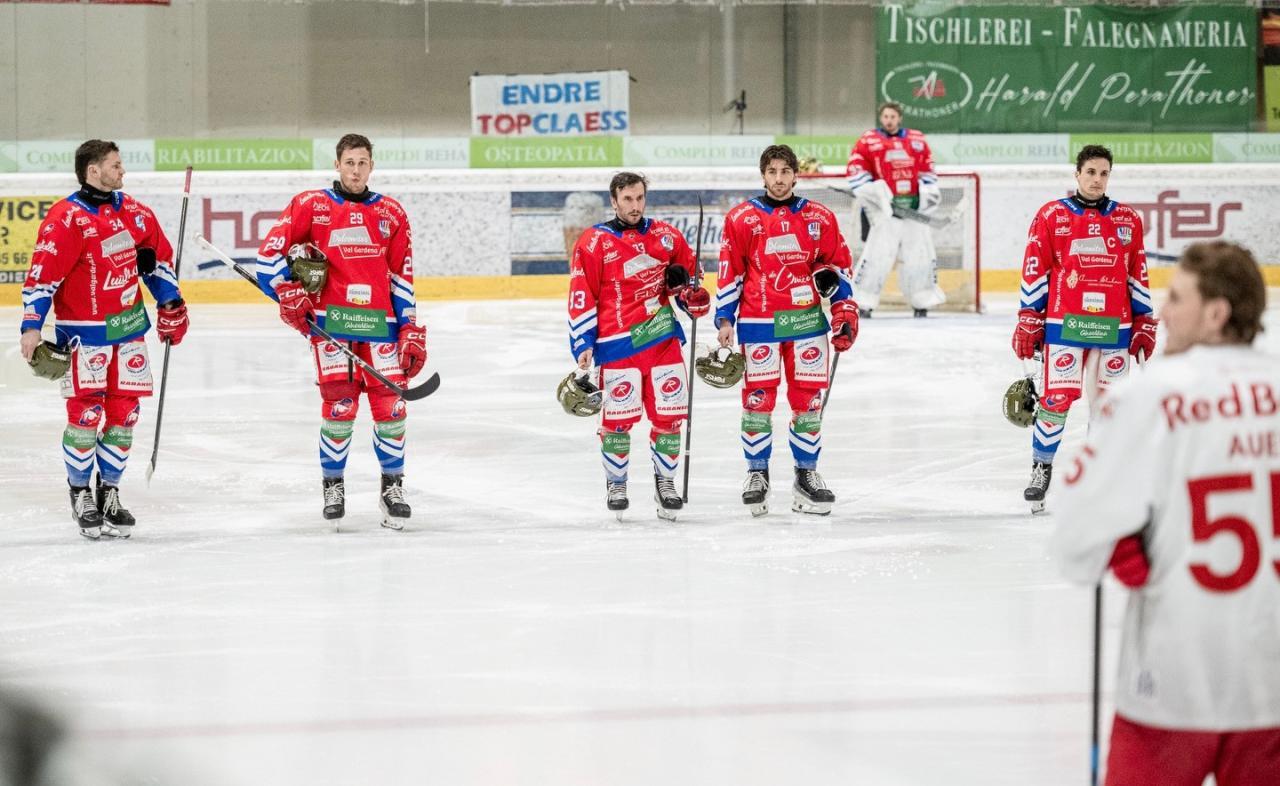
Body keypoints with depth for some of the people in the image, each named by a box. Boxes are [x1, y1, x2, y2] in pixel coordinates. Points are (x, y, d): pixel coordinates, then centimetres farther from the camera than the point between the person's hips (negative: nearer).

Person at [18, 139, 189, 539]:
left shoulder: (133, 212, 6)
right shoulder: (65, 219, -15)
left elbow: (157, 256, 20)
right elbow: (42, 274, -17)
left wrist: (170, 304, 18)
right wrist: (32, 326, -22)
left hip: (130, 325, 6)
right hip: (84, 332, -6)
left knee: (124, 412, 6)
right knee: (85, 413, -7)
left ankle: (108, 491, 19)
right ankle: (80, 494, 9)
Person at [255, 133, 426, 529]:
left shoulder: (391, 213, 12)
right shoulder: (310, 206, 3)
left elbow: (402, 276, 13)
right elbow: (271, 251, 3)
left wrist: (411, 330, 8)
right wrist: (288, 293, -8)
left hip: (379, 319, 2)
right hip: (330, 319, -2)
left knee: (391, 403, -3)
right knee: (339, 404, -8)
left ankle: (393, 486, 13)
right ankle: (332, 484, 10)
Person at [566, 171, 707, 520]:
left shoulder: (667, 237, 9)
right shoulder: (593, 243, -2)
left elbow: (691, 274, 23)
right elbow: (581, 298, -2)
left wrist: (692, 292, 1)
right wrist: (583, 345, -7)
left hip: (663, 338, 3)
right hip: (617, 346, -3)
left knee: (668, 413, 4)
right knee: (617, 418, -3)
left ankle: (665, 480, 19)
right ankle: (615, 483, 15)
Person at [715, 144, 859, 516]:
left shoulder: (819, 219, 6)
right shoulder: (741, 219, 1)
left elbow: (837, 266, 13)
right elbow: (729, 273, 3)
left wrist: (845, 312, 7)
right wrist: (725, 319, -1)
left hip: (806, 319, 2)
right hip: (759, 323, -2)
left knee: (809, 398, 4)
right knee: (758, 398, -1)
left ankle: (807, 473, 13)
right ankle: (756, 472, 11)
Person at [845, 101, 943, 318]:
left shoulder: (917, 140, 13)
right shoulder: (868, 141, 2)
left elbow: (927, 171, 20)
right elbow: (856, 171, -3)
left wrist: (929, 193, 7)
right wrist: (870, 194, -12)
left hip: (915, 207, 4)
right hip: (883, 206, -4)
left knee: (922, 251, 6)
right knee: (878, 253, -12)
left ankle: (922, 301, 20)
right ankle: (862, 302, -7)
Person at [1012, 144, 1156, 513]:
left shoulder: (1128, 220, 10)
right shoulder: (1051, 216, 2)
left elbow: (1138, 275, 14)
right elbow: (1034, 271, 3)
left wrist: (1144, 323, 11)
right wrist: (1028, 322, 0)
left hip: (1113, 329, 3)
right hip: (1064, 326, -3)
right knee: (1055, 399, -7)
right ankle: (1041, 470, 6)